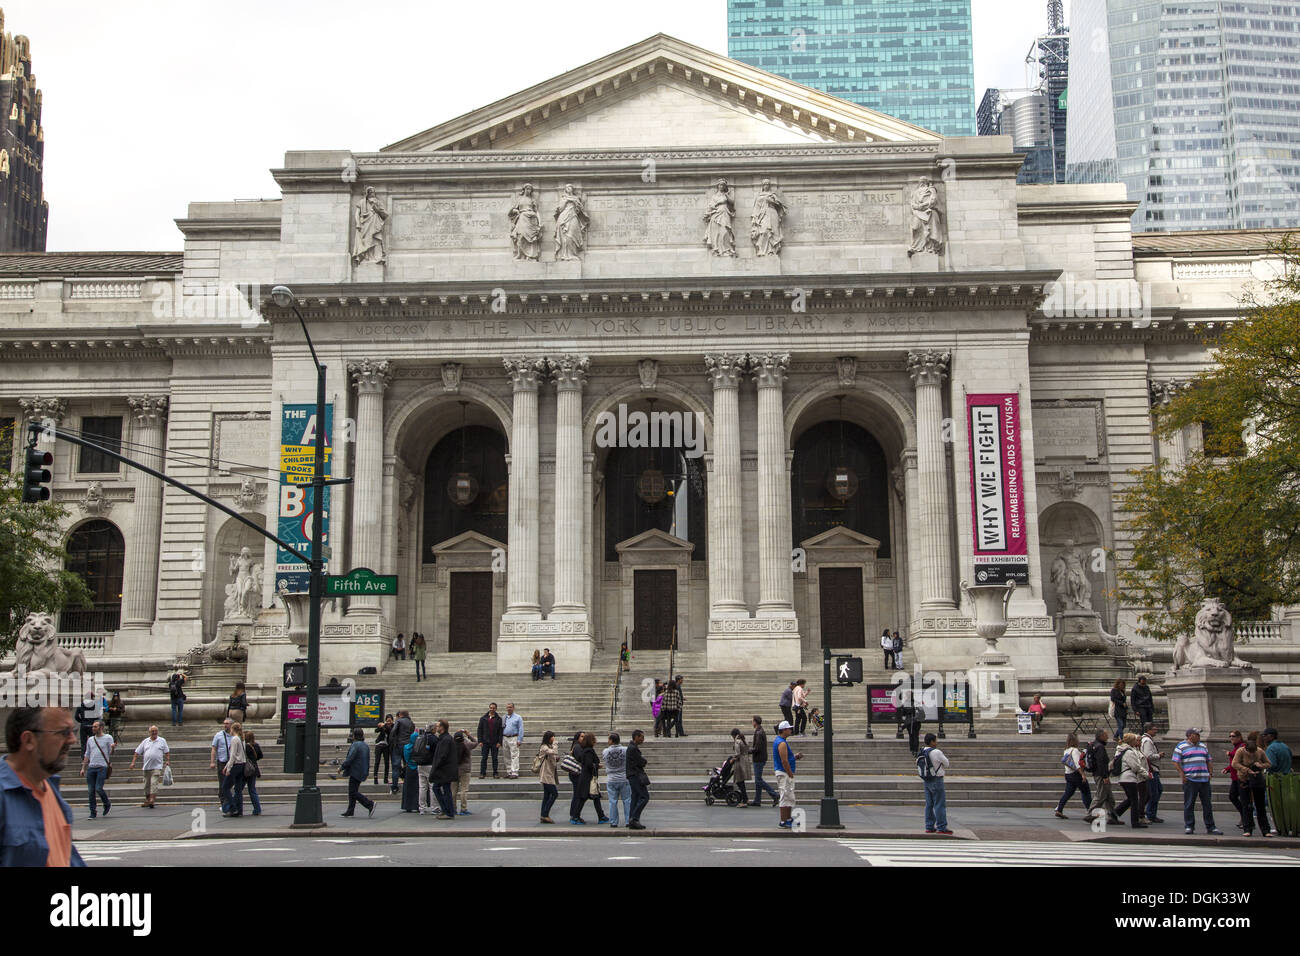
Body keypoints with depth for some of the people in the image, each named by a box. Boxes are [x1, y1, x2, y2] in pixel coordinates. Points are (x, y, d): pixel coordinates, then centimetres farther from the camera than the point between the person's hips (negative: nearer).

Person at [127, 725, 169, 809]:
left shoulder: (162, 740, 6)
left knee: (154, 783, -15)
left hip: (157, 767, -3)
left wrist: (167, 761, -3)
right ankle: (147, 800, 23)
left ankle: (151, 801, -20)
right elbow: (137, 752, 10)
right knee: (147, 784, 11)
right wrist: (133, 762, 2)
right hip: (146, 767, 3)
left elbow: (167, 752, 9)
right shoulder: (145, 741, 10)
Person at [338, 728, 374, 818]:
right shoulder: (365, 746, 12)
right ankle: (350, 811, 17)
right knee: (353, 792, 14)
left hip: (355, 772, -9)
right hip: (362, 772, 9)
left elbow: (349, 759, -20)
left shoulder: (355, 745, -15)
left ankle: (370, 804, -15)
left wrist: (341, 767, -8)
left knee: (353, 792, -7)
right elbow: (368, 760, 19)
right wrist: (367, 772, 26)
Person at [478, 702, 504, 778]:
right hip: (485, 742, 0)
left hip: (495, 742, 0)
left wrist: (499, 742, -6)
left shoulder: (498, 719, 4)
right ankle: (482, 773, 6)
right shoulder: (483, 718, 7)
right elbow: (480, 730, 5)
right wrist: (480, 741, -3)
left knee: (495, 758, 4)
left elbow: (501, 731, 2)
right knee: (484, 758, 1)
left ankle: (495, 773, 9)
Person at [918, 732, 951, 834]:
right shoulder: (936, 752, -17)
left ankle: (929, 827, 15)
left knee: (929, 805, 11)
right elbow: (946, 764, -6)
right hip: (936, 780, -8)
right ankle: (942, 827, -3)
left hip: (926, 781, 8)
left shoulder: (921, 753, 8)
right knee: (940, 804, -4)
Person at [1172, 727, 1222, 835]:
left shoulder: (1202, 746, 17)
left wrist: (1210, 773, 9)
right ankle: (1189, 826, 4)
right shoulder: (1181, 746, 0)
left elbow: (1208, 761, 22)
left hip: (1204, 779, 5)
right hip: (1190, 780, -5)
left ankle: (1210, 827, 12)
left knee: (1207, 804, 6)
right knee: (1189, 804, -2)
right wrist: (1182, 775, -13)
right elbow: (1176, 762, -5)